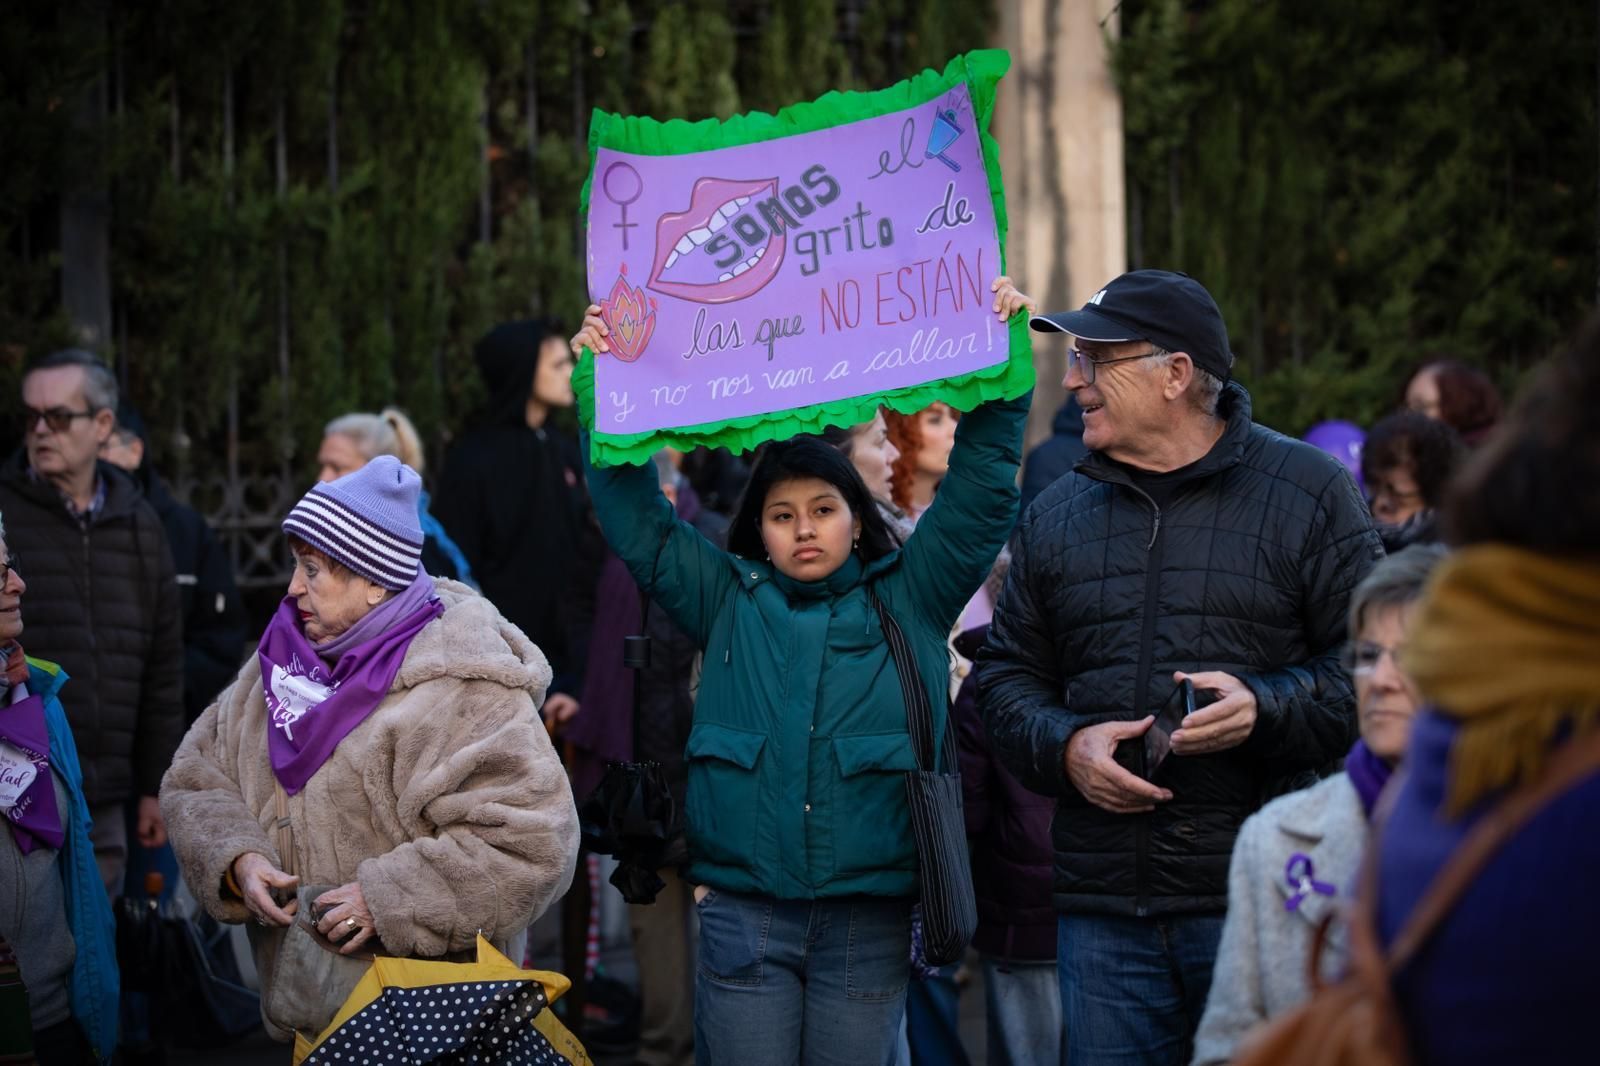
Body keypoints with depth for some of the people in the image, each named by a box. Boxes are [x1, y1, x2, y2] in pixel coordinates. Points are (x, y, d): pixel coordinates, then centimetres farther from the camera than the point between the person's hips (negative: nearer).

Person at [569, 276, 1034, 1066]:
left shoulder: (908, 599, 9)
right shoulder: (727, 600, 12)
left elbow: (978, 494, 5)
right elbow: (634, 515, 12)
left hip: (870, 919, 0)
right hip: (742, 908, 1)